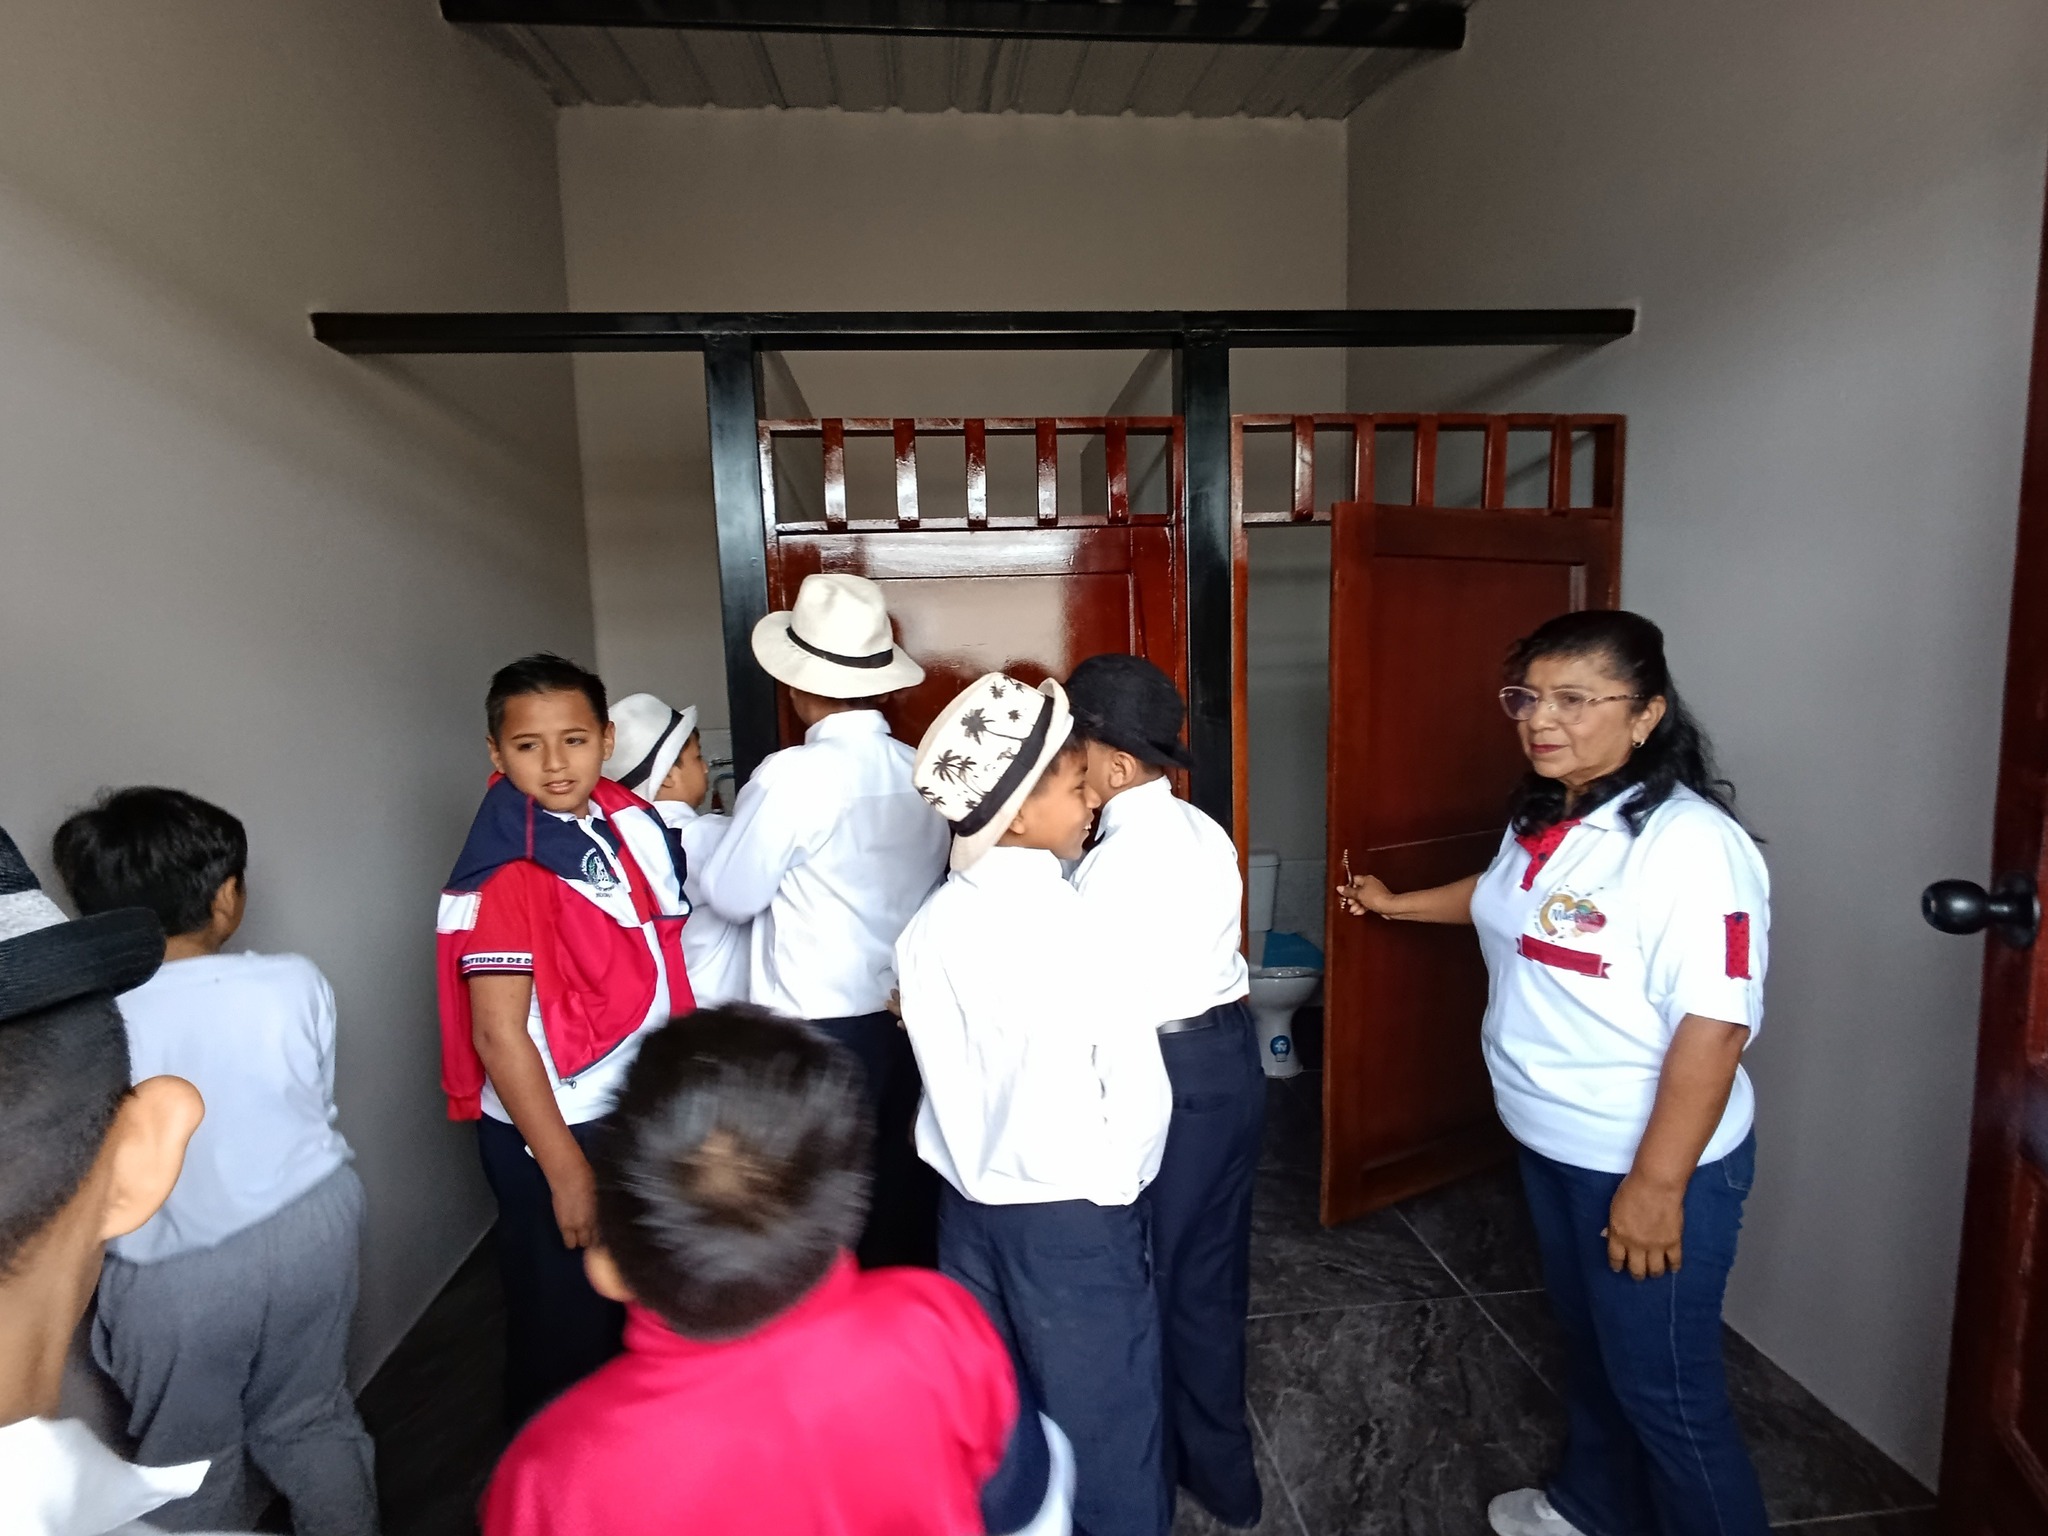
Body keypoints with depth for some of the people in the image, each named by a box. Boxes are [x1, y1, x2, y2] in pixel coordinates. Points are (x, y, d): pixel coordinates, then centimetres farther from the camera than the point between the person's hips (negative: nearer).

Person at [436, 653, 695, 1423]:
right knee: (567, 1329, 13)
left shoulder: (633, 821, -2)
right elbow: (497, 1035, -20)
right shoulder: (504, 874, -20)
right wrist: (565, 1169, -17)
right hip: (552, 1127, -6)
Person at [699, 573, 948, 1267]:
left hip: (818, 1031, -5)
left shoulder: (794, 774, -17)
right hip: (910, 1019, 6)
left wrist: (746, 816, 9)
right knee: (903, 1209, 18)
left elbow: (731, 896, -8)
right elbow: (925, 886, 6)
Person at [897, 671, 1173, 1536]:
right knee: (1101, 1422, 16)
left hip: (967, 1203, 6)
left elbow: (943, 1071, 1)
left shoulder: (928, 928, -7)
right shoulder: (1074, 927, -24)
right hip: (1073, 1212, -5)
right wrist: (1115, 1185, 1)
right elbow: (1139, 1089, -18)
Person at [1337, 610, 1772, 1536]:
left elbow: (1714, 1028, -27)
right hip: (1552, 1146, 9)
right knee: (1588, 1340, 27)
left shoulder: (1688, 842, -25)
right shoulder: (1544, 818, 2)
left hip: (1648, 1164, -8)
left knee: (1662, 1383, 9)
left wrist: (1656, 1185, -24)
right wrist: (1398, 904, 30)